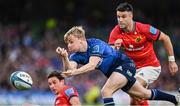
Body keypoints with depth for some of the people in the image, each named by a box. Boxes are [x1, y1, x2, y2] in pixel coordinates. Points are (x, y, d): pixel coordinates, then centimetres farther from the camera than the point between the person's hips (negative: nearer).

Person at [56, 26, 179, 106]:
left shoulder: (95, 44, -27)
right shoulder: (76, 55, -6)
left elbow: (92, 65, -40)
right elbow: (69, 70, -23)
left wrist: (74, 71, -53)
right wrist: (65, 58, -42)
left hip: (125, 64, -8)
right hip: (113, 71, 8)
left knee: (106, 91, -28)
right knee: (144, 94, 20)